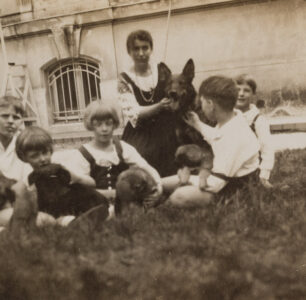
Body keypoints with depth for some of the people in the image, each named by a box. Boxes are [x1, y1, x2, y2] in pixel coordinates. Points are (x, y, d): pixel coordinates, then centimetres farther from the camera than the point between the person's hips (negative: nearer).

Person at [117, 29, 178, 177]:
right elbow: (133, 113, -9)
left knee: (170, 177, -8)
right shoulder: (125, 79, 0)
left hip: (166, 135, 2)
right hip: (140, 138, -1)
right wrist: (159, 106, -24)